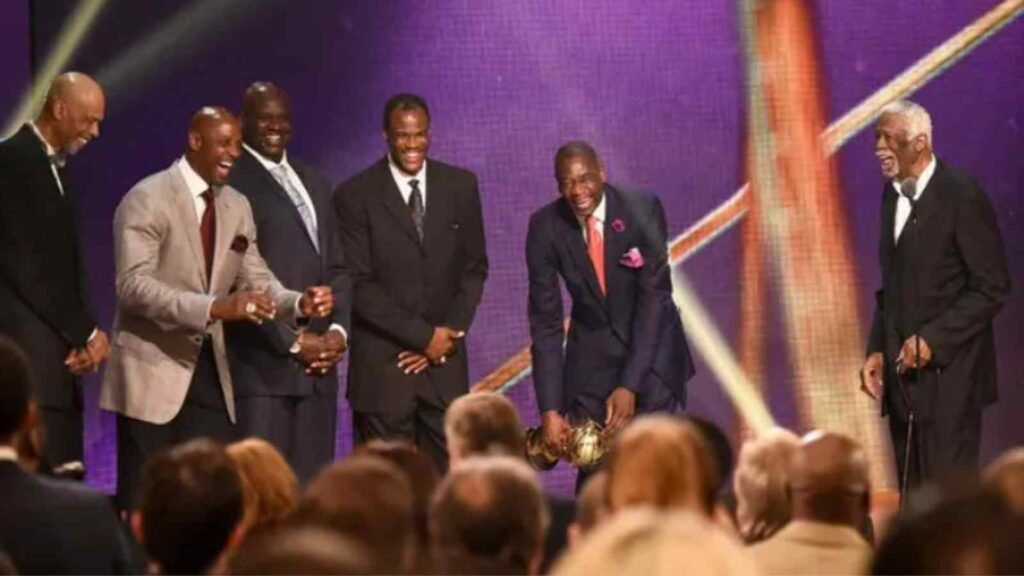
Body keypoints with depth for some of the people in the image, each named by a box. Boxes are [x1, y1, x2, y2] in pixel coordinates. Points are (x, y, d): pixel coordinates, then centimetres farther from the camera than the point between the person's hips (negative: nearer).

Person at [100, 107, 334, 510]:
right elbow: (134, 285, -23)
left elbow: (257, 281, 9)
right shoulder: (147, 199, -11)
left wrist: (299, 304, -14)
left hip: (209, 371, 6)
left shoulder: (237, 207, 11)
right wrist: (215, 307, -35)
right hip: (152, 371, -6)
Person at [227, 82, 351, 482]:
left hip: (318, 364, 7)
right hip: (261, 365, -7)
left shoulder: (315, 185, 21)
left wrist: (337, 330, 2)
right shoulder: (230, 184, -5)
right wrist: (294, 341, -11)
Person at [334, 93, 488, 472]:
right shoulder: (355, 196, -4)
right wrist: (423, 335, -11)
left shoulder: (460, 186, 8)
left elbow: (474, 267, 10)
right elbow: (359, 284, -8)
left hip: (445, 360, 3)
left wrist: (449, 334, -3)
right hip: (382, 365, -3)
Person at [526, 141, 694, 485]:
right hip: (591, 353, 1)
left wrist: (629, 385, -26)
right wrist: (550, 409, -19)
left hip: (651, 347, -1)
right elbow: (545, 321, -12)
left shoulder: (643, 210, -19)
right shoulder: (545, 227, -14)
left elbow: (654, 298, -19)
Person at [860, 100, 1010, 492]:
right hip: (903, 372, 7)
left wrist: (932, 340, -18)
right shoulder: (893, 194, 11)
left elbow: (992, 289, -13)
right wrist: (877, 351, 7)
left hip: (948, 373, -7)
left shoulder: (963, 197, -12)